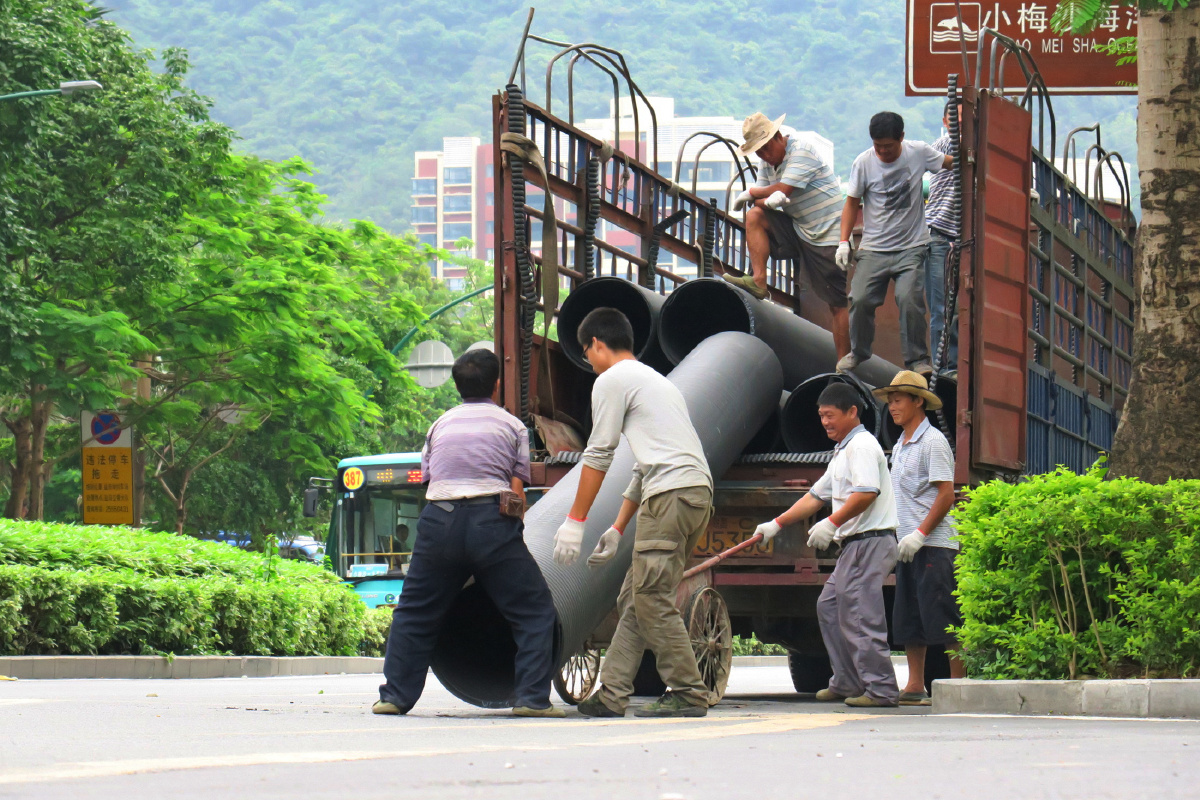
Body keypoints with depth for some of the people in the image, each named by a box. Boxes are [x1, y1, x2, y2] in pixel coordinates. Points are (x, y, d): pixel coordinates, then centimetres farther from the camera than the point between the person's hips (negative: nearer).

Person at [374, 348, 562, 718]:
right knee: (535, 612, 5)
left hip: (438, 520, 3)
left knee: (414, 614, 16)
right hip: (490, 520, -3)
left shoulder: (440, 425, 22)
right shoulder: (512, 426, 14)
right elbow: (517, 493, 10)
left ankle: (395, 697, 12)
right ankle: (532, 698, -5)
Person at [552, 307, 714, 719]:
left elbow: (598, 454, -1)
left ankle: (689, 693, -10)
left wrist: (574, 521, 2)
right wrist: (618, 529, 33)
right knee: (635, 596, 10)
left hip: (672, 495, -9)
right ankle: (611, 695, 9)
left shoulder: (612, 380, 3)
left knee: (652, 598, -8)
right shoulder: (656, 380, 31)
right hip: (700, 489, 9)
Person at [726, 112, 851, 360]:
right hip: (796, 229, 7)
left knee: (838, 303, -6)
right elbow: (760, 201, 2)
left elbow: (783, 190, -21)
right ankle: (758, 281, -13)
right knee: (754, 216, -12)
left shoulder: (801, 149, -15)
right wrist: (767, 200, -23)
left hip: (827, 235, -7)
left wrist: (751, 193, -5)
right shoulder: (767, 160, 7)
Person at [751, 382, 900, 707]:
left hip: (870, 542, -11)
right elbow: (816, 497, 28)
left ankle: (881, 689, -14)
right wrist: (777, 524, 24)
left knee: (860, 616, -13)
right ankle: (847, 682, 17)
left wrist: (832, 523, -26)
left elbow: (866, 493, -24)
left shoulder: (862, 446, -10)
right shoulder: (842, 453, 24)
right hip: (854, 546, 11)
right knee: (829, 606, 13)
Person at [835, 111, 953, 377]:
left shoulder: (918, 153, -2)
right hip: (874, 249, 1)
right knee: (860, 299, -8)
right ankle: (858, 352, 19)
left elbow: (950, 162, 13)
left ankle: (917, 358, -4)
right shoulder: (864, 162, -3)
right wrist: (844, 240, -3)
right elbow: (852, 202, 5)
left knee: (909, 298, -19)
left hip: (911, 247, -1)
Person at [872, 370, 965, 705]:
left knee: (942, 616, -8)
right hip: (909, 546, 9)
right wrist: (899, 541, 15)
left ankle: (958, 685, -6)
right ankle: (915, 687, 9)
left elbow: (946, 494, -15)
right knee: (908, 619, 7)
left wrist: (920, 533, -19)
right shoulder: (900, 447, 20)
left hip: (934, 544, -9)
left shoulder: (932, 442, -7)